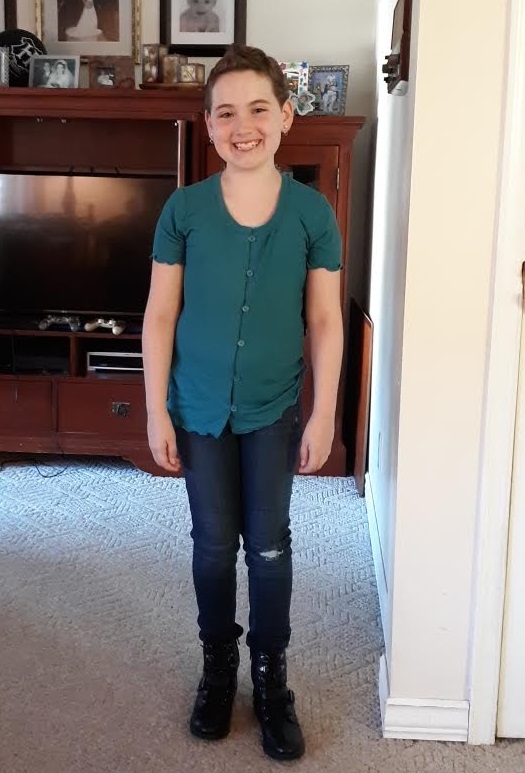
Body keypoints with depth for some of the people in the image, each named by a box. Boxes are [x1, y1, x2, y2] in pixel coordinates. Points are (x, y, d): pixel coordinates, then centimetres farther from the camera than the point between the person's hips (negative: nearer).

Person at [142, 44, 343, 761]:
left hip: (275, 411, 0)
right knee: (214, 544, 11)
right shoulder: (183, 209, -6)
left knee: (270, 547, 7)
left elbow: (325, 321, -2)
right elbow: (160, 315, -3)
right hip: (200, 410, 0)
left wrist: (324, 414, -4)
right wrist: (157, 410, -5)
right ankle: (218, 666, 33)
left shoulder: (312, 211, -6)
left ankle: (271, 678, 27)